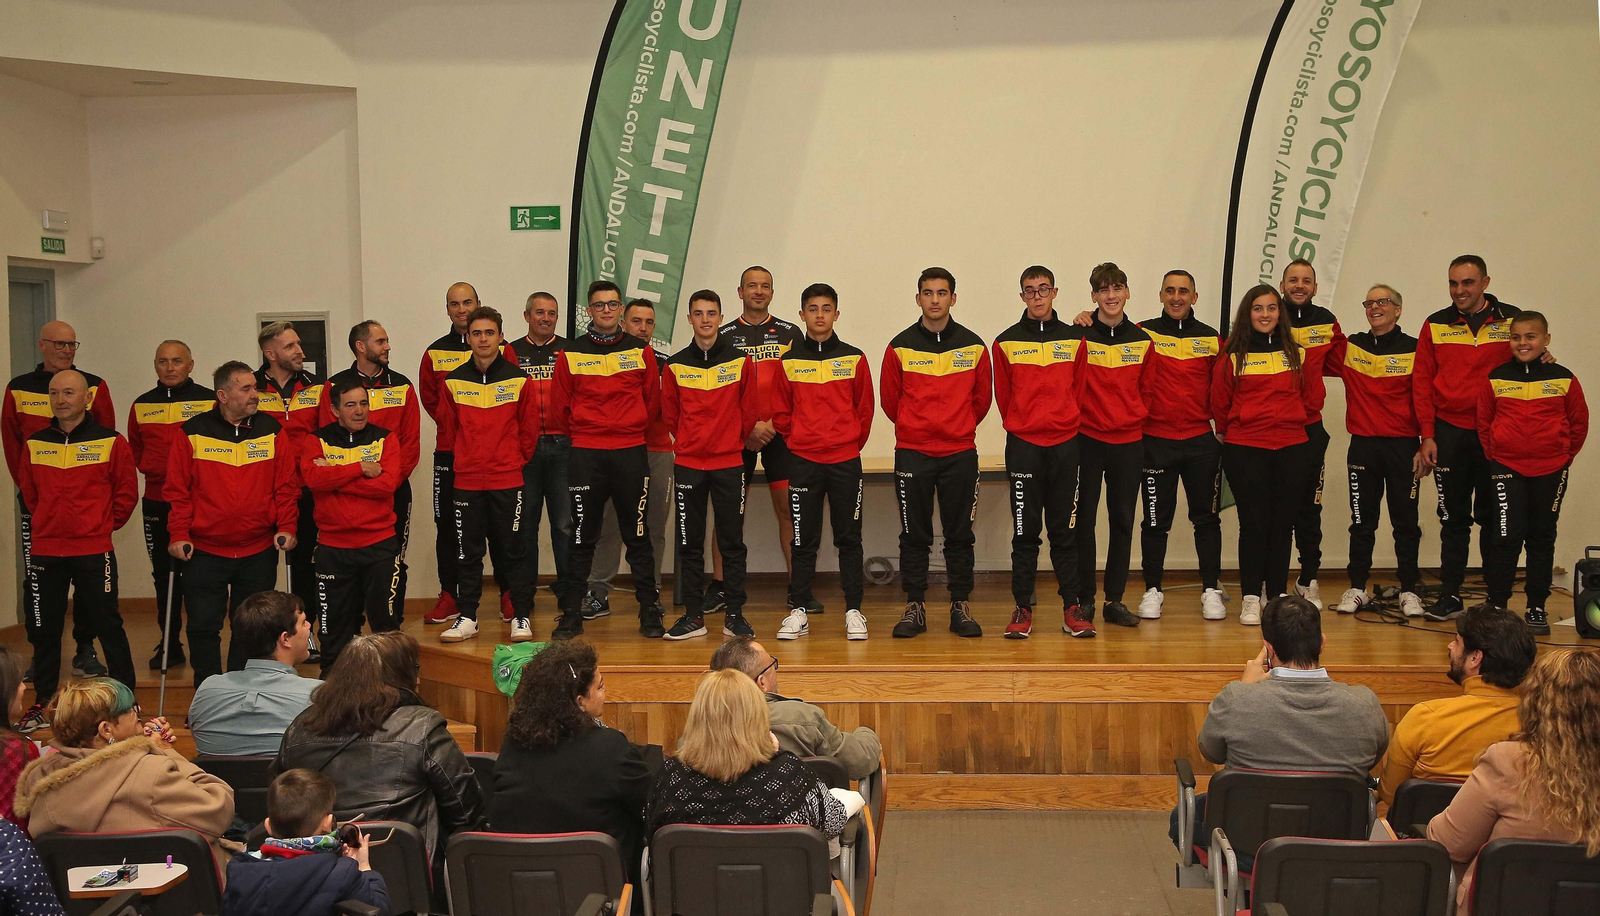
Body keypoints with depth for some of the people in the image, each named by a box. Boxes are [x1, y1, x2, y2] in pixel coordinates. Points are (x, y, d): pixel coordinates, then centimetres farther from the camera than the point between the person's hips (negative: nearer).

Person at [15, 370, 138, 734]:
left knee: (107, 626, 2)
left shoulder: (111, 443, -5)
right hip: (45, 551, 4)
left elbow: (126, 493, 2)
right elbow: (29, 492, 18)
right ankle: (42, 704, 21)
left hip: (94, 552, -4)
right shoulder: (35, 444, 5)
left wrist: (104, 524, 2)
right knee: (44, 630, 10)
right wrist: (49, 522, 13)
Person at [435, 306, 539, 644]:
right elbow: (448, 424, 13)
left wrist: (515, 460, 7)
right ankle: (466, 617, 15)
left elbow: (529, 428, 5)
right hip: (466, 480, 2)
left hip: (507, 480, -2)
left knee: (513, 549, 2)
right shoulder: (454, 381, 1)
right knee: (467, 551, 7)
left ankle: (521, 617, 8)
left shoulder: (517, 379, -2)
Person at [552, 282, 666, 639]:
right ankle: (571, 613, 8)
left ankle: (650, 610, 10)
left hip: (631, 452, 0)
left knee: (638, 535, 3)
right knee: (582, 537, 3)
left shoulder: (641, 351, 5)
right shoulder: (571, 353, 4)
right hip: (585, 455, 0)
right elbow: (561, 407, 9)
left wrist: (631, 428, 9)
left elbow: (653, 401, 11)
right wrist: (583, 432, 8)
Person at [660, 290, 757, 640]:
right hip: (687, 464, 1)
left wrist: (732, 440, 9)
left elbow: (748, 411, 7)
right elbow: (669, 415, 11)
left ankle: (734, 615, 8)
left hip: (729, 463, -1)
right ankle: (693, 616, 10)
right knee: (689, 543, 4)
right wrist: (689, 442, 10)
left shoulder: (740, 361, 1)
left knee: (732, 542, 1)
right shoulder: (675, 365, 3)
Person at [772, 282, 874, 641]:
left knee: (849, 538, 3)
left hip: (846, 462, 0)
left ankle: (854, 611, 8)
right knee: (803, 540, 4)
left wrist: (852, 443, 3)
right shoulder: (788, 362, 4)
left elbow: (865, 409, 7)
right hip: (802, 462, 0)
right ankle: (799, 611, 10)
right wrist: (798, 440, 2)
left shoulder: (854, 359, 3)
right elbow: (780, 413, 8)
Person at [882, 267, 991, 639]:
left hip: (960, 453, 1)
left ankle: (960, 606, 12)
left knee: (960, 534, 5)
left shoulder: (973, 346, 3)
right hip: (912, 453, -1)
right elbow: (889, 399, 8)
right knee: (914, 535, 3)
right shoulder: (900, 347, 0)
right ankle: (915, 607, 10)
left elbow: (982, 398, 12)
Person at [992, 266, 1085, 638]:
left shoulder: (1074, 339, 7)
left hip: (1065, 444, 1)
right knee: (1025, 531, 1)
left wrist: (1067, 424, 6)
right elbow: (1003, 396, 8)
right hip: (1023, 445, -1)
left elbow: (1079, 388, 10)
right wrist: (1022, 426, 9)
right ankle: (1022, 608, 6)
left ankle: (1072, 608, 8)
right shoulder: (1006, 342, 3)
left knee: (1065, 529, 4)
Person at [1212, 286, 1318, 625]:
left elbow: (1307, 397, 19)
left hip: (1291, 448, 3)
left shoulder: (1295, 353, 9)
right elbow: (1219, 403, 7)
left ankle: (1278, 596, 13)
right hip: (1245, 450, -3)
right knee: (1254, 524, -3)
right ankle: (1250, 598, 3)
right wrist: (1226, 432, 14)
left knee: (1283, 523, 5)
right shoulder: (1234, 356, 0)